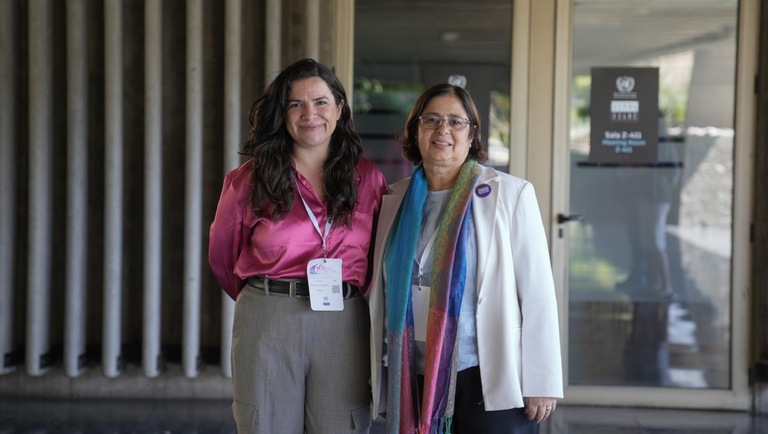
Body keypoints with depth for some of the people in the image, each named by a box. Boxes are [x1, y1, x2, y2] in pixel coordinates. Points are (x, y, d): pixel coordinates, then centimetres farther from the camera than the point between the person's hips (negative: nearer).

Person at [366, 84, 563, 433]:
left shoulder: (511, 194, -2)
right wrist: (380, 379, 14)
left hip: (490, 377, -3)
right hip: (413, 378, 4)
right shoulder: (396, 200, 10)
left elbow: (537, 292, -6)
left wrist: (542, 383, -10)